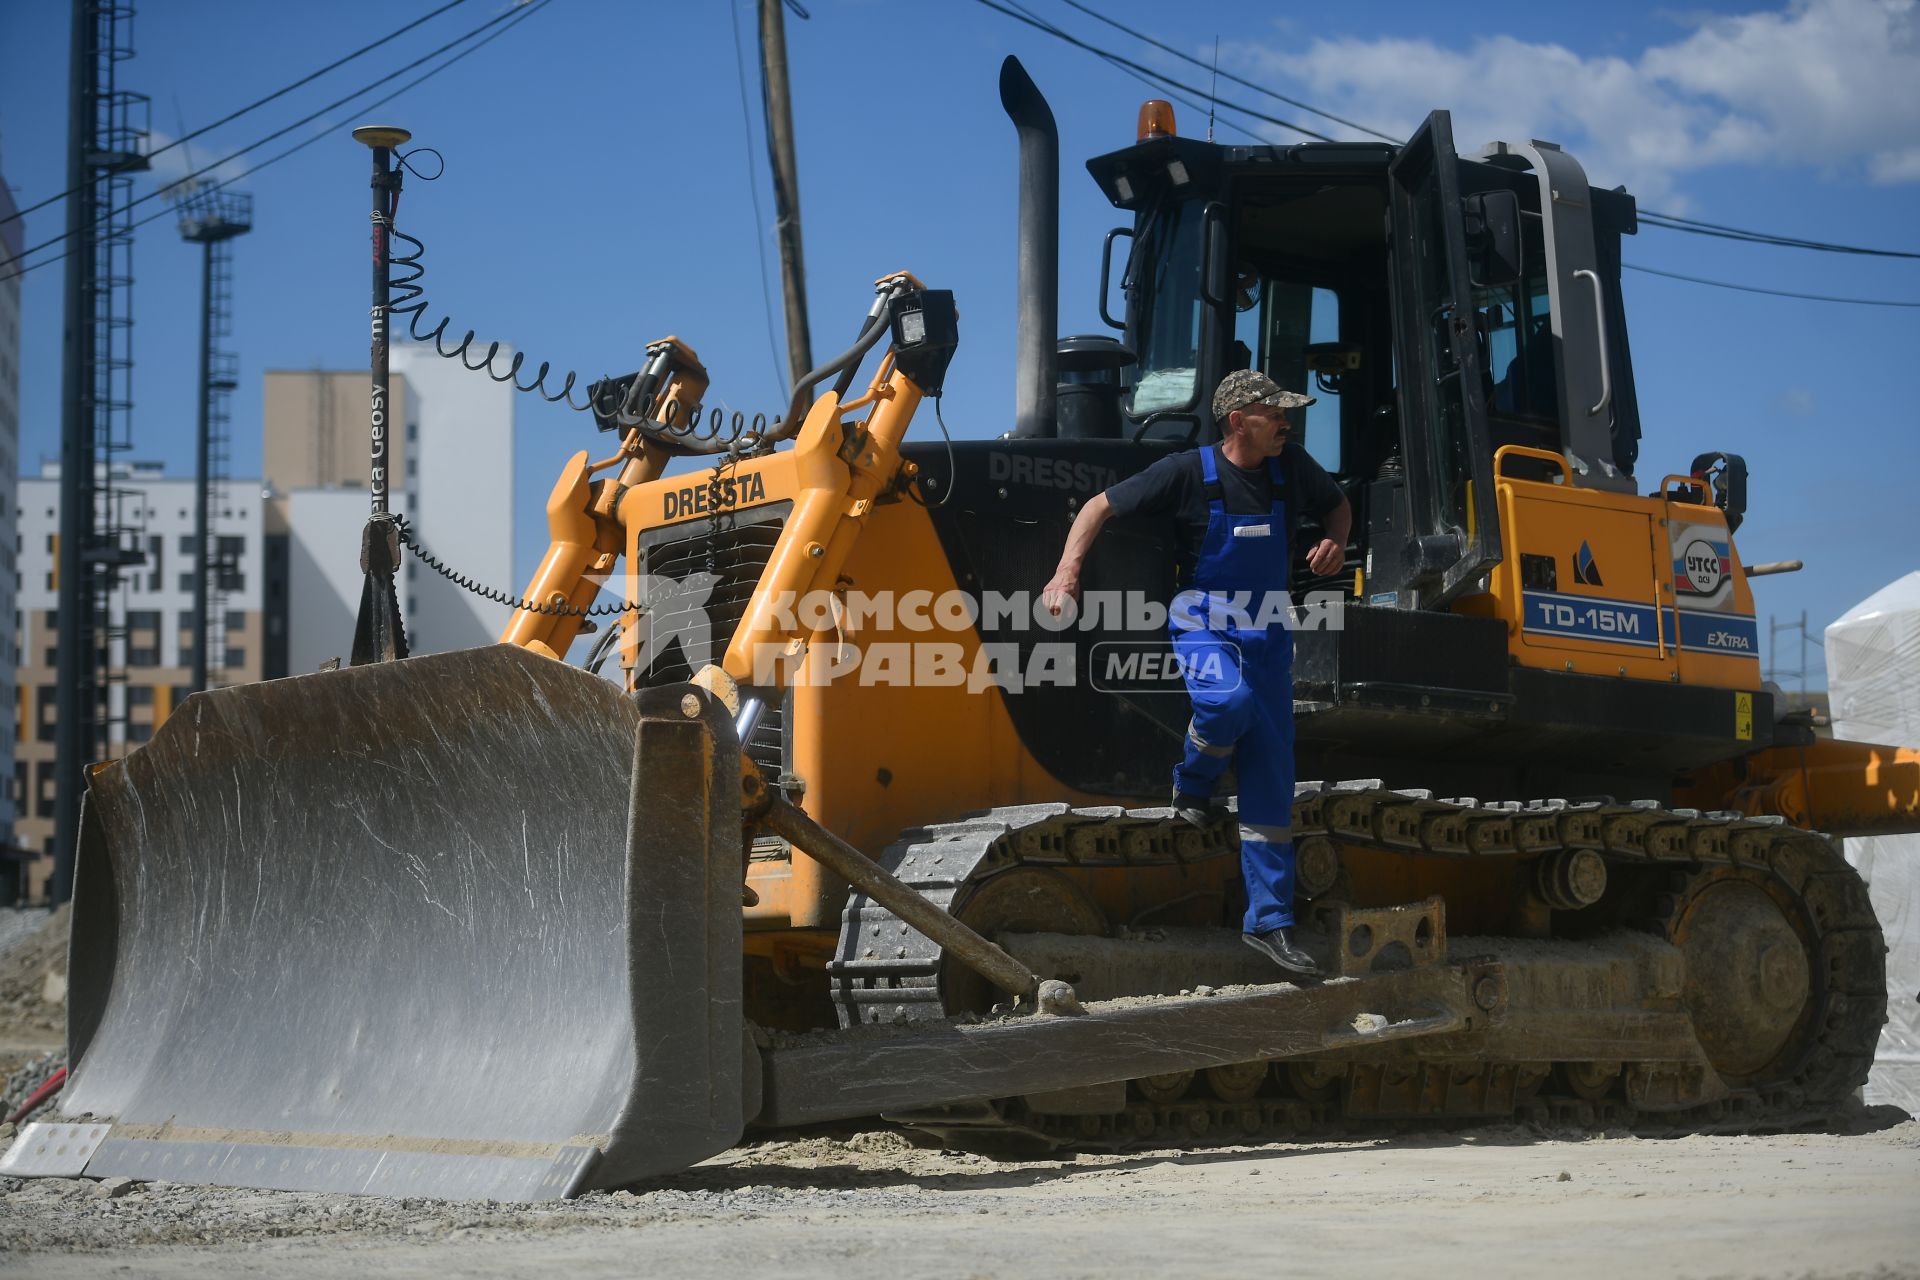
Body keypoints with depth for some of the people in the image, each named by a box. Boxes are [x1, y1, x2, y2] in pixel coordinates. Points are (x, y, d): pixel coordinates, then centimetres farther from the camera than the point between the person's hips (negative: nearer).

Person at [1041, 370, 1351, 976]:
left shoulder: (1291, 467, 1)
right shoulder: (1189, 472, -12)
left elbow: (1337, 505, 21)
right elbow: (1101, 506, -7)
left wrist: (1334, 542, -1)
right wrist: (1067, 573, -19)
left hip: (1267, 639, 4)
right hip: (1204, 629, -4)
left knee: (1271, 785, -1)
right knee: (1228, 700, -37)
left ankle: (1269, 921, 5)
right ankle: (1192, 784, -3)